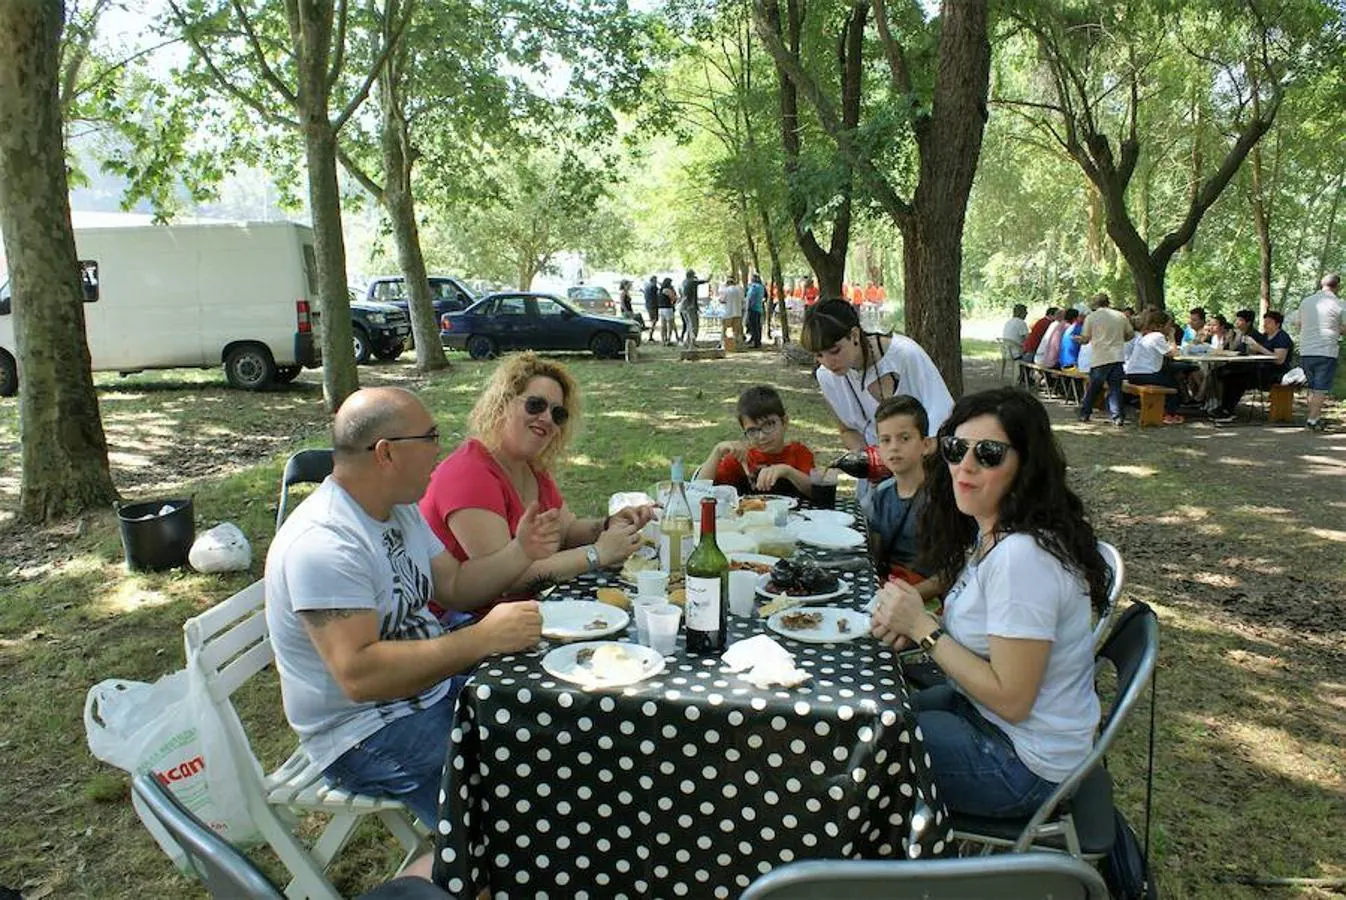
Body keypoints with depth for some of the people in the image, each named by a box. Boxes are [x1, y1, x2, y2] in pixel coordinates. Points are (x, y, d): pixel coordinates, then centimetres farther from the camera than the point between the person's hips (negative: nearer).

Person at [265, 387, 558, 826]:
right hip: (367, 737, -9)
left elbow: (454, 587, 11)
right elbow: (359, 675, -33)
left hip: (430, 687, 9)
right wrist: (483, 638, -32)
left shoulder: (400, 509, 5)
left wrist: (520, 551, -6)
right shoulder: (323, 543, -26)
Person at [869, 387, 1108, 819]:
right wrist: (909, 626, -9)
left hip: (1025, 764, -9)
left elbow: (1010, 699, -26)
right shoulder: (991, 533, 1)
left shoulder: (1021, 556, -29)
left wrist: (923, 627, -21)